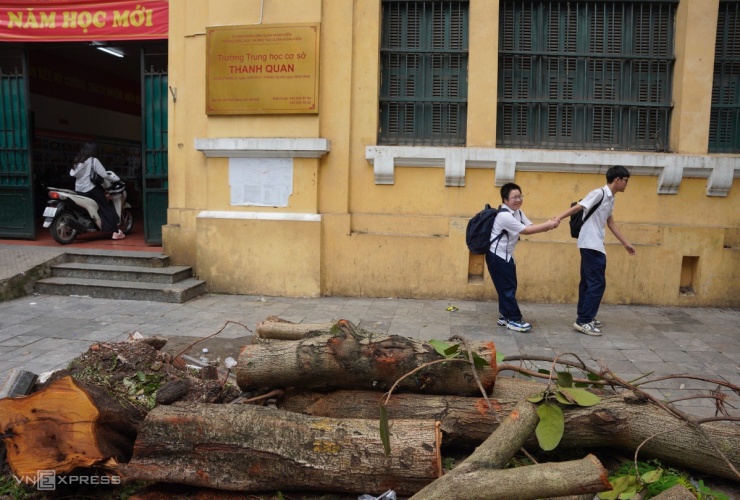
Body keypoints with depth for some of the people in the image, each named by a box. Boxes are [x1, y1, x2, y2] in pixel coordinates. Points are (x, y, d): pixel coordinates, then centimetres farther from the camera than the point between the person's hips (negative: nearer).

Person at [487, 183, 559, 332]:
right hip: (497, 256, -9)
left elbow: (531, 227, -2)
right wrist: (548, 225, -18)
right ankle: (514, 319, 3)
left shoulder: (518, 212, 9)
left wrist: (548, 225, -18)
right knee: (507, 287, -4)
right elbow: (526, 231, -22)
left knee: (509, 286, 12)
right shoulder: (504, 216, -23)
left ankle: (505, 316, 21)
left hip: (506, 255, 10)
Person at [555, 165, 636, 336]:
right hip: (591, 245, -10)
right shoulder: (599, 193, -12)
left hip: (593, 245, 10)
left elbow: (611, 223, 23)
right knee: (597, 283, -9)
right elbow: (577, 207, -19)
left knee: (588, 282, 14)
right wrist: (558, 218, -30)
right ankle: (583, 321, -7)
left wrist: (626, 243, 27)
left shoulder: (611, 199, 16)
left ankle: (585, 317, 23)